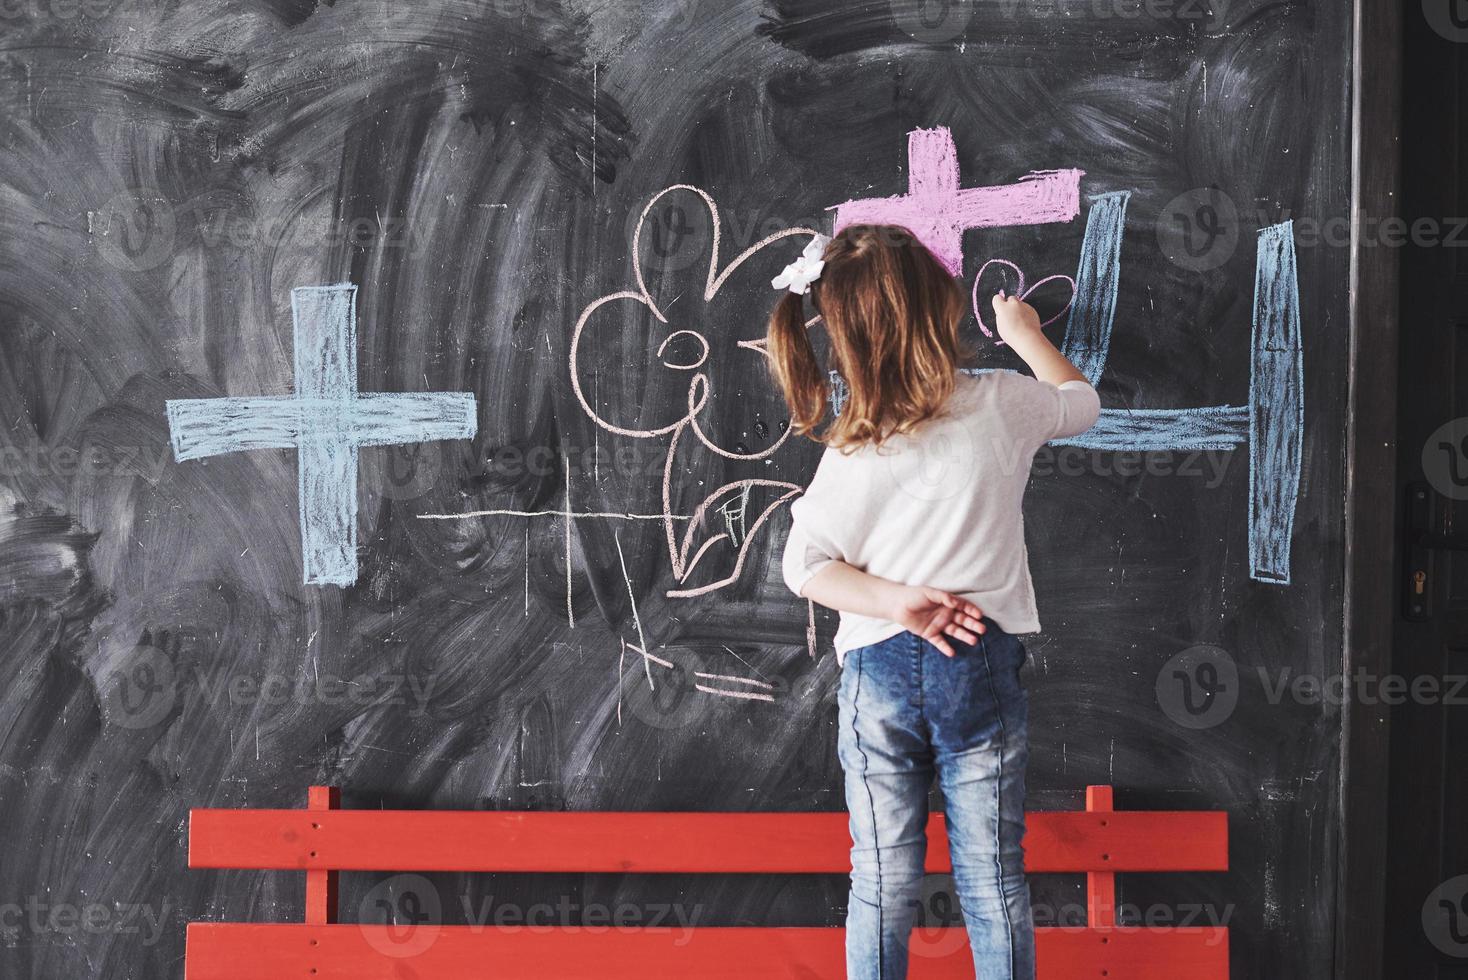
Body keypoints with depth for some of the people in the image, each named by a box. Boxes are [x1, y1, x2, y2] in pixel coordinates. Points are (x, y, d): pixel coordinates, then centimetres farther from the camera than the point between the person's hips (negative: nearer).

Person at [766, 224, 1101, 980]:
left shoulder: (851, 451, -5)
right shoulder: (1002, 405, -5)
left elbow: (805, 568, -9)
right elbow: (1081, 401, 17)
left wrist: (897, 602, -9)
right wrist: (1025, 335, 30)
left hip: (878, 669, 0)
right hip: (982, 663, 0)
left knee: (883, 882, 10)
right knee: (993, 879, 8)